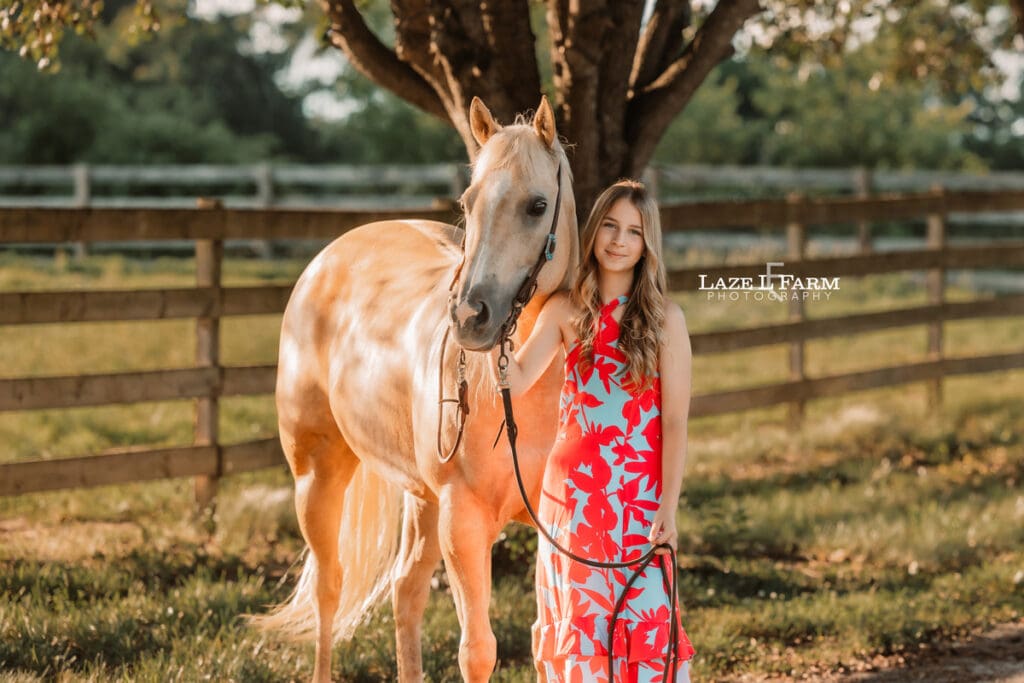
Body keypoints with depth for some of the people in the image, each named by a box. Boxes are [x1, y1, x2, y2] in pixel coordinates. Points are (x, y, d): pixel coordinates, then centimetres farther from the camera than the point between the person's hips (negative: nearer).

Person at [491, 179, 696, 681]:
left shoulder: (666, 319, -4)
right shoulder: (566, 310, 4)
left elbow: (675, 422, -5)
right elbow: (518, 379, -6)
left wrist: (668, 509, -11)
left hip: (638, 494, -3)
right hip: (572, 488, 3)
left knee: (643, 619, -5)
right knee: (574, 619, 9)